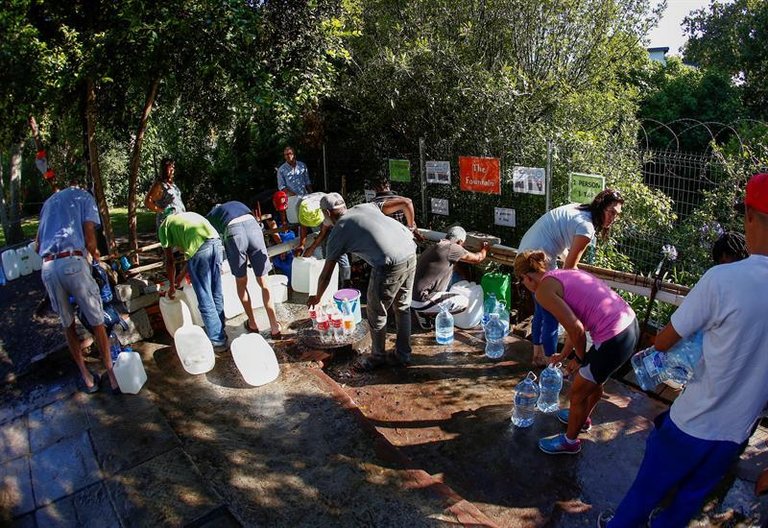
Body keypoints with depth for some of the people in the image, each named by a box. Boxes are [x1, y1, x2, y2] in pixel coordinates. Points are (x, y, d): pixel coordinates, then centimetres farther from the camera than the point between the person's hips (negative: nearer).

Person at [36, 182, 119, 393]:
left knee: (68, 325, 15)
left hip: (47, 267, 5)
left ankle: (86, 377, 22)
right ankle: (112, 376, 12)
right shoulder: (84, 197, 12)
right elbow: (89, 239, 1)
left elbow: (38, 245, 25)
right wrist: (96, 257, 19)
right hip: (73, 263, -5)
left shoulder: (49, 201, 28)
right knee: (97, 323, 5)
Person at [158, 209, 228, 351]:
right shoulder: (187, 215, 36)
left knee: (205, 299, 5)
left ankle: (217, 341, 11)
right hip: (216, 242, 6)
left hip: (199, 248, -6)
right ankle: (220, 333, 30)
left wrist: (172, 286, 32)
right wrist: (181, 277, 47)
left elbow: (170, 261, 19)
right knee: (217, 294, 18)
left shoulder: (164, 226, 20)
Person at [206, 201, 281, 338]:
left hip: (233, 232, -2)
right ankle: (275, 327, 11)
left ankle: (252, 324, 28)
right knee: (263, 282, 10)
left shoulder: (210, 217, 35)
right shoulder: (237, 204, 42)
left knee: (241, 283, 19)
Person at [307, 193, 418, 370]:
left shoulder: (337, 232, 8)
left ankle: (378, 357, 34)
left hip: (389, 265, -7)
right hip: (411, 255, 7)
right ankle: (403, 355, 37)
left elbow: (326, 275, 15)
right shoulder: (366, 207, 21)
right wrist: (411, 226, 38)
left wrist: (317, 297, 33)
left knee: (376, 314, 15)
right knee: (403, 308, 23)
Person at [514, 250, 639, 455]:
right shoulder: (564, 274, 17)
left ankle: (570, 441, 38)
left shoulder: (543, 290, -9)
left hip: (614, 339, -8)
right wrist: (564, 354, 38)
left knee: (577, 393, 16)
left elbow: (577, 330, -16)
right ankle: (582, 418, 58)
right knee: (594, 380, 33)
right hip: (630, 325, 8)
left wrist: (580, 358, 3)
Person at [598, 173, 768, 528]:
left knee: (647, 488, 19)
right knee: (692, 497, 25)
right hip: (738, 431, 4)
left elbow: (662, 342, -15)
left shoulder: (723, 279, -26)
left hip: (693, 424, -4)